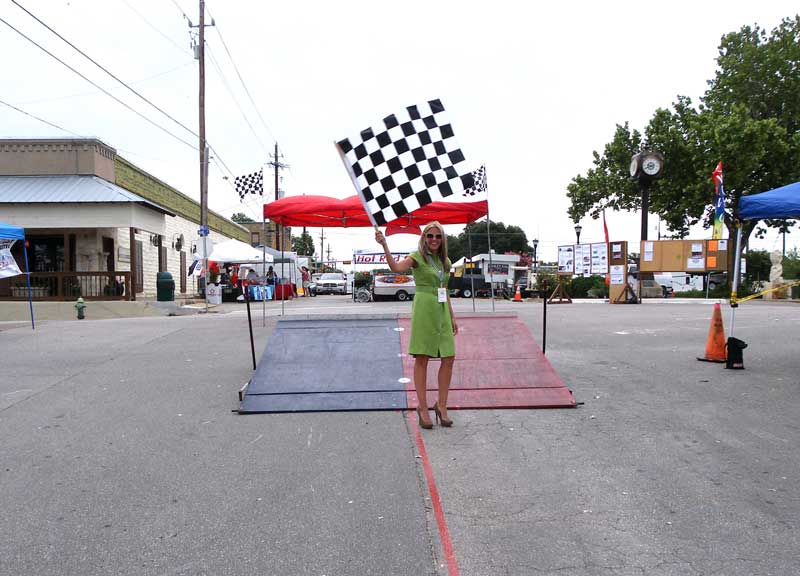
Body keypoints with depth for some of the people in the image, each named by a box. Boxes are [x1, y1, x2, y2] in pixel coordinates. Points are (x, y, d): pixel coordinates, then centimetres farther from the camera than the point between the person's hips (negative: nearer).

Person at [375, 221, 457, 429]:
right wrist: (384, 245, -36)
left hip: (442, 311, 6)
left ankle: (441, 405, 15)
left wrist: (452, 317, 18)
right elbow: (397, 267, -23)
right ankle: (422, 407, 6)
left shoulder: (445, 261, 15)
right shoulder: (417, 257, -3)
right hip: (424, 309, -6)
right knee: (422, 359, -1)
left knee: (449, 359, 2)